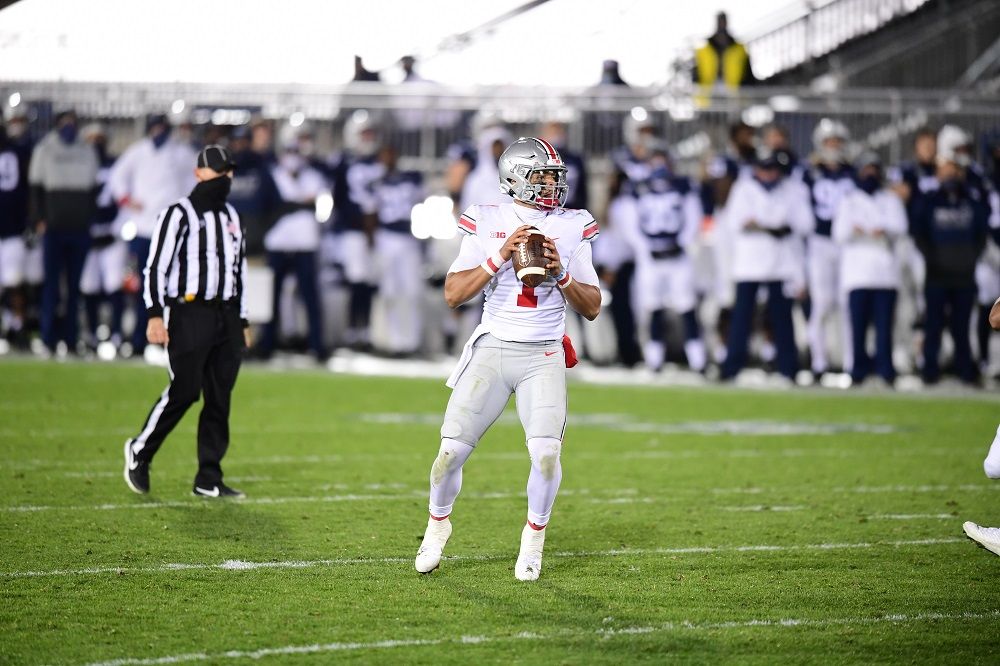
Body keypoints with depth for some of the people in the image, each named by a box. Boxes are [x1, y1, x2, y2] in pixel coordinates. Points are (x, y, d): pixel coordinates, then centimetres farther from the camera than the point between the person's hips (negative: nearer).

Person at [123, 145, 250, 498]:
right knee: (184, 391, -12)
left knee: (220, 397, 3)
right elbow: (156, 266, -10)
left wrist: (242, 321, 20)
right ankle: (139, 451, 9)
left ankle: (209, 479, 7)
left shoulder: (231, 217, 18)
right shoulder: (178, 214, -5)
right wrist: (155, 314, -18)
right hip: (188, 314, -7)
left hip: (226, 315, 7)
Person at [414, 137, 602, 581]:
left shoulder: (571, 229, 4)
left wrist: (562, 274, -12)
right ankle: (437, 523, 25)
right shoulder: (487, 224, 1)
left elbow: (592, 308, 5)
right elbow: (453, 295, -5)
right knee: (452, 449, -4)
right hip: (492, 349, 0)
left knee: (546, 452, -17)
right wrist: (498, 257, -15)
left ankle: (533, 538, 7)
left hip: (543, 357, 0)